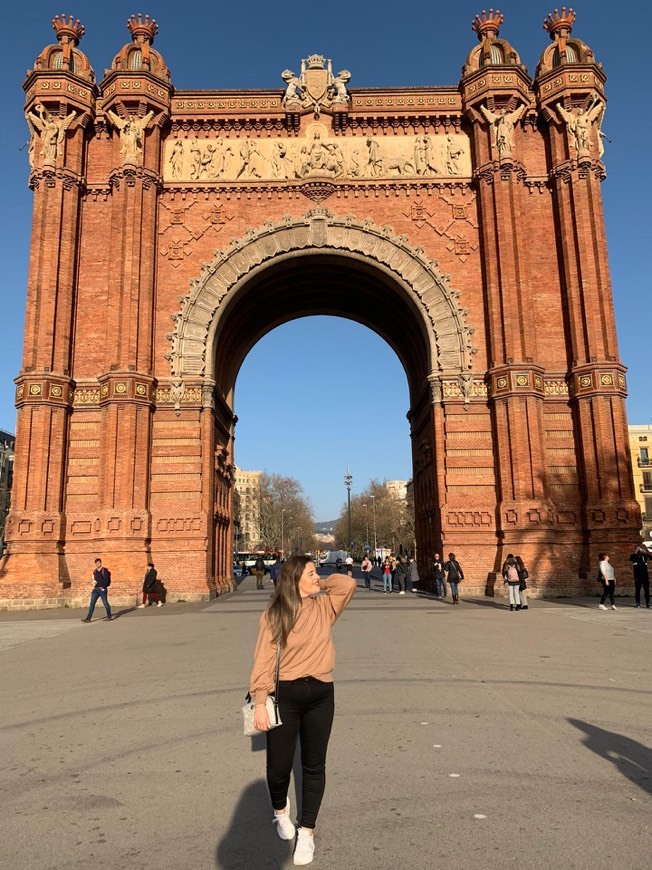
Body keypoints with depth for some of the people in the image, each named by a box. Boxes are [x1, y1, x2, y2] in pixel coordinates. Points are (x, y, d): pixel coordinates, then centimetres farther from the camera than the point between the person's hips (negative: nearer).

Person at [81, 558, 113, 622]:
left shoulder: (104, 570, -5)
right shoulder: (95, 571, 13)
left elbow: (106, 580, -11)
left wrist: (103, 587, -16)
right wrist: (94, 582, 2)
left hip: (102, 589, -5)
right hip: (96, 589, 6)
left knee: (105, 603, 1)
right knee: (92, 603, -3)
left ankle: (109, 616, 15)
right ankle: (88, 618, -5)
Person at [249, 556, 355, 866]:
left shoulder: (324, 608, 3)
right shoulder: (273, 615, -6)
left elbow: (348, 583, -9)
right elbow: (263, 661, -8)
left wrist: (321, 585, 0)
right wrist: (260, 702, -13)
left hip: (321, 695, 3)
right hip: (285, 696, -2)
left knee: (314, 765, 12)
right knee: (278, 766, 7)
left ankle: (306, 832, 30)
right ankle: (280, 809, 42)